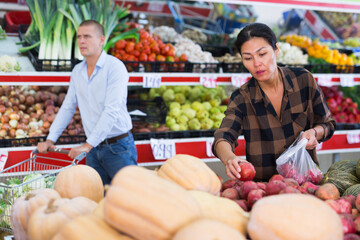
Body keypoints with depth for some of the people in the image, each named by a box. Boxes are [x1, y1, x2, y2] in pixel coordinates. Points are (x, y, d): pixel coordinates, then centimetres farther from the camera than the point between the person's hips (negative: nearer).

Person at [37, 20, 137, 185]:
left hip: (118, 146, -6)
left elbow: (112, 110, -21)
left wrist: (88, 145, -25)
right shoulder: (77, 71, 9)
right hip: (94, 148, 6)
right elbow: (67, 108, 15)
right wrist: (50, 140, 5)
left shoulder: (115, 67, -12)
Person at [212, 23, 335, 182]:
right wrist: (229, 158, -41)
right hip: (262, 185, 0)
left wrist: (314, 132, -12)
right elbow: (222, 138, -18)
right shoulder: (242, 98, -2)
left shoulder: (303, 79, 0)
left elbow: (327, 123, 12)